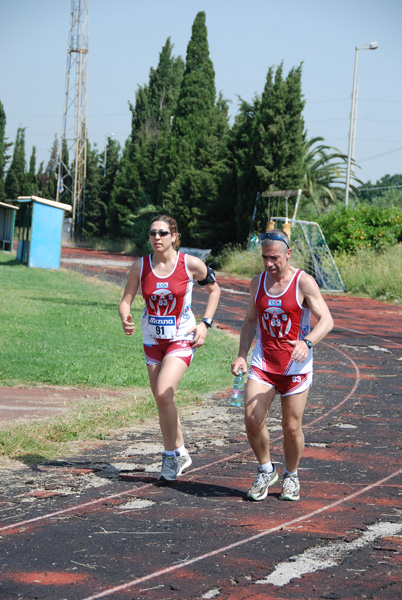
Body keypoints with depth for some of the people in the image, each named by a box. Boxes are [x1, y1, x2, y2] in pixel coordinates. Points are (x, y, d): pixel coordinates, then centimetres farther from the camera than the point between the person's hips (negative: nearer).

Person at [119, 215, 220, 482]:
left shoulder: (191, 264, -11)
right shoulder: (141, 266, -5)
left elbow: (214, 289, 5)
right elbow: (126, 301, -3)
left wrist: (205, 324, -4)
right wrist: (126, 319, -25)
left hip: (182, 340, -4)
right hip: (152, 340, 4)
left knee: (164, 394, -21)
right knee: (163, 400, 11)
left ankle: (171, 455, -5)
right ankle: (181, 452, 31)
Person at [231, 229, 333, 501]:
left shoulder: (304, 282, -9)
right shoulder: (258, 282, 6)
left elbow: (326, 320, -14)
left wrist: (307, 342, -33)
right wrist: (242, 355, 4)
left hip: (296, 366, -3)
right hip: (262, 363, 3)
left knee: (292, 427, 1)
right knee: (252, 419, -12)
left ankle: (291, 476, 25)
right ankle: (266, 471, 11)